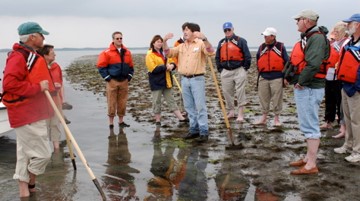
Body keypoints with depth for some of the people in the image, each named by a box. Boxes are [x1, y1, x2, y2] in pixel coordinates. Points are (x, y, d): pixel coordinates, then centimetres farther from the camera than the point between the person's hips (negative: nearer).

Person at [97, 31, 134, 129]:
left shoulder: (127, 52, 9)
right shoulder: (107, 53, -5)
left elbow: (131, 66, 16)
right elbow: (101, 66, -6)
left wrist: (129, 76, 7)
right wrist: (107, 78, -8)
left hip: (124, 81, 4)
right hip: (112, 81, -4)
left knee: (122, 103, 8)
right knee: (112, 103, -1)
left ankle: (121, 121, 20)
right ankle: (111, 123, 8)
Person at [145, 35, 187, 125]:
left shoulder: (164, 52, 14)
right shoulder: (150, 55, -9)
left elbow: (172, 62, 12)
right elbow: (153, 68, -18)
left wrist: (172, 65, -12)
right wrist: (165, 67, -21)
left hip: (166, 81, 6)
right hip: (156, 82, -6)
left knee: (171, 99, 9)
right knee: (157, 101, 3)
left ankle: (180, 117, 8)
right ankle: (157, 120, 13)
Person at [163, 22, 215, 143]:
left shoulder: (200, 44, -4)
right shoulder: (181, 46, 15)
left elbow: (210, 52, -21)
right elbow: (168, 54, 10)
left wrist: (204, 38, -35)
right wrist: (165, 41, -6)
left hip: (197, 79, -6)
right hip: (184, 79, 6)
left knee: (200, 106, -5)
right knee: (189, 107, 10)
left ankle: (204, 132, -2)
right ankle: (194, 129, 20)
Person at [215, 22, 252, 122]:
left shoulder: (240, 41, -2)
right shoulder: (221, 43, 13)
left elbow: (247, 56, -3)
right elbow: (217, 57, 18)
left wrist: (245, 68, -4)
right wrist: (220, 69, 11)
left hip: (239, 70, -5)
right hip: (225, 72, 5)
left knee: (240, 92, -4)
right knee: (227, 92, 8)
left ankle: (240, 114, 0)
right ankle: (231, 112, 22)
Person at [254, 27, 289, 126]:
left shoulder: (280, 47, 1)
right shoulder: (261, 47, 9)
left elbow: (286, 62, 2)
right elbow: (258, 62, 16)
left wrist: (285, 76, -1)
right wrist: (259, 73, 7)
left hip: (277, 78, -3)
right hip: (263, 77, 3)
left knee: (277, 99, 2)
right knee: (263, 98, 8)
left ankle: (277, 118, 13)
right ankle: (264, 117, 19)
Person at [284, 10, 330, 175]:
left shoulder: (317, 38, -16)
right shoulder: (307, 37, 17)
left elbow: (313, 64, -27)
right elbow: (295, 60, 19)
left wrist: (301, 81, -20)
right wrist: (288, 76, 8)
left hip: (309, 88, -11)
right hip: (303, 87, 11)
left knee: (309, 125, -8)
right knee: (308, 124, 16)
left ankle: (311, 165, -3)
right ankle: (308, 158, 27)